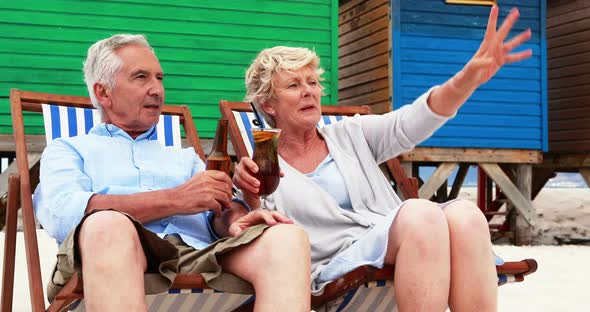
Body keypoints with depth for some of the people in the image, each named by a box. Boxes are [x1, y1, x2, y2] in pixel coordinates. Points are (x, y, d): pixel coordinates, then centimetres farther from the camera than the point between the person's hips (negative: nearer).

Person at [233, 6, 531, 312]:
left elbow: (408, 123, 3)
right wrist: (251, 199, -18)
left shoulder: (350, 135, 21)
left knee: (463, 213, -29)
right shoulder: (263, 169, 12)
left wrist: (470, 76, -13)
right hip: (336, 266, -4)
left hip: (400, 245, 4)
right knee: (421, 213, -33)